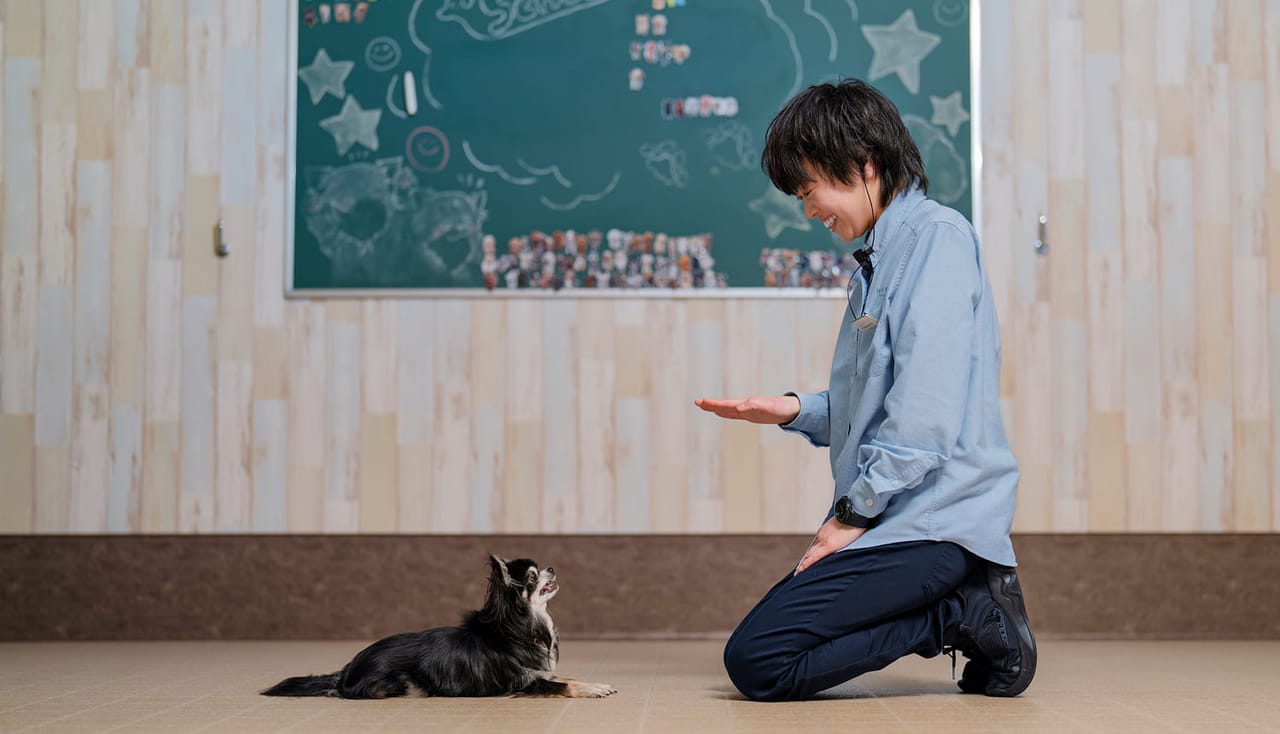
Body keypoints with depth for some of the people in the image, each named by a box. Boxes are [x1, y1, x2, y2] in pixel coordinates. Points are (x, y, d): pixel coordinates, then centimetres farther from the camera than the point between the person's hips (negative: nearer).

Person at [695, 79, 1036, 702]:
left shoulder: (936, 236, -11)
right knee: (763, 648, 14)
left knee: (756, 662, -16)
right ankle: (970, 605, 8)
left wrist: (853, 512, -14)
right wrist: (795, 410, 8)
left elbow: (927, 411, -20)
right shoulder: (881, 256, 19)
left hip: (933, 517, -10)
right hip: (896, 513, 10)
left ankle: (968, 615, -7)